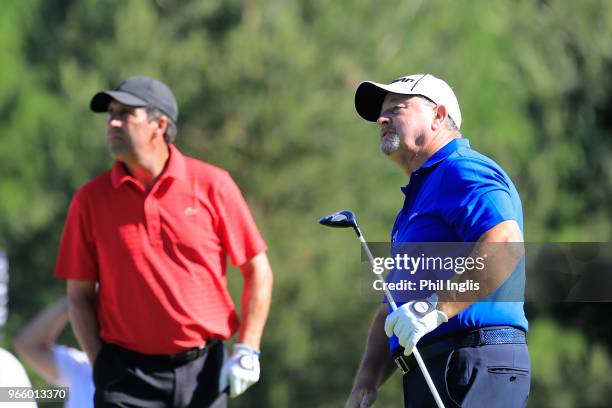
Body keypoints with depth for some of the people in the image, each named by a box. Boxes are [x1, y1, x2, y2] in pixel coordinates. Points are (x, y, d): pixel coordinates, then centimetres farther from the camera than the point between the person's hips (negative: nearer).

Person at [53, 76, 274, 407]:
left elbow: (258, 271, 5)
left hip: (203, 367, 0)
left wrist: (247, 352, -3)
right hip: (127, 373, 0)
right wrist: (101, 365, -4)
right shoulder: (91, 199, 3)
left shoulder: (211, 185, 0)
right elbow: (79, 295, 7)